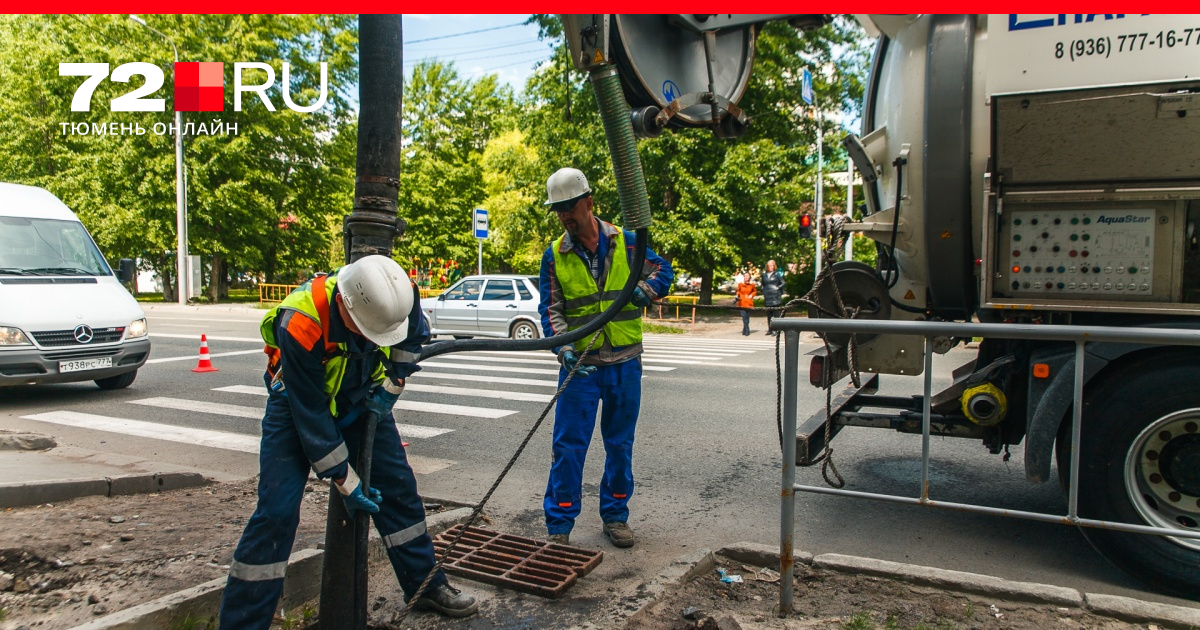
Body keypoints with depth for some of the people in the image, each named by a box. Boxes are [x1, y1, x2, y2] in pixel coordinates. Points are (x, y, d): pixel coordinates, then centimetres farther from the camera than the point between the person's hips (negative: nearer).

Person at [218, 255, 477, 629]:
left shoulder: (397, 295, -26)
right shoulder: (300, 327, -38)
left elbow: (415, 336, 1)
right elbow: (311, 418, -28)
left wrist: (391, 385, -7)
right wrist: (346, 483, -21)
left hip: (362, 398, 4)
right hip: (298, 402, -4)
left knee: (398, 486, 5)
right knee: (276, 510, -12)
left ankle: (426, 586, 22)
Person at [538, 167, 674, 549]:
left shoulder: (625, 242, 2)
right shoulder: (554, 256, 1)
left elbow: (663, 269, 11)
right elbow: (550, 309, -1)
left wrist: (647, 288, -12)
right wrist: (564, 348, -18)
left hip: (625, 363, 1)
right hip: (580, 364, -1)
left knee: (620, 444, 11)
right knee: (568, 445, -2)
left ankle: (615, 516, 27)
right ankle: (559, 525, 9)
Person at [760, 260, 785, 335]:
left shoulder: (777, 274, 0)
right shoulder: (764, 274, 12)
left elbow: (782, 283, 2)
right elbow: (762, 284, 25)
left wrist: (778, 288, -11)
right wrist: (763, 291, 11)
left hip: (775, 296, -4)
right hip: (767, 297, 4)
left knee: (776, 313, -7)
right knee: (769, 314, 8)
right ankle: (770, 329, 16)